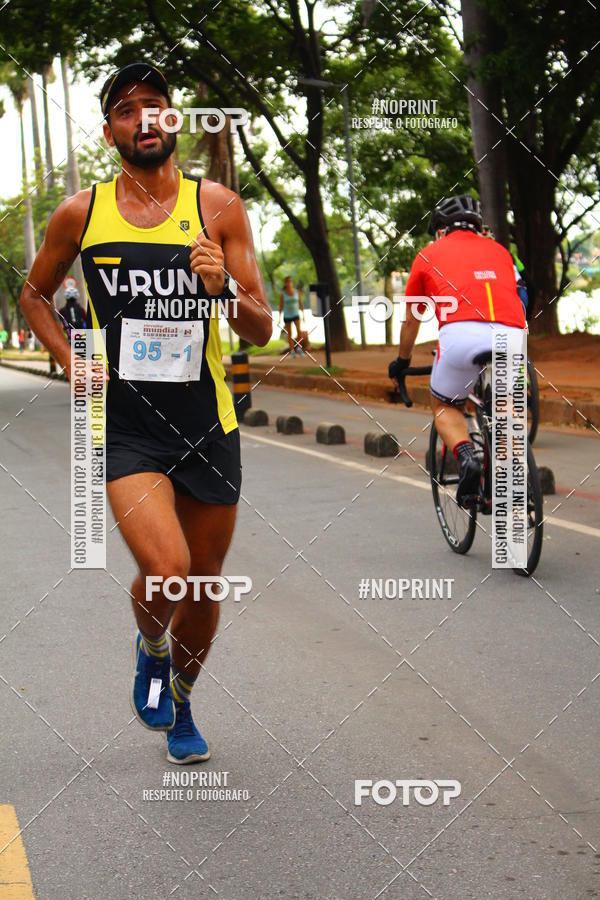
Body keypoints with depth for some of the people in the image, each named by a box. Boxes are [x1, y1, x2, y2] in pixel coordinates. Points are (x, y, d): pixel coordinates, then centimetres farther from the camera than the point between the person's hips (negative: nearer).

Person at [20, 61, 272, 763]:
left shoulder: (218, 207, -1)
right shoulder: (80, 214, 0)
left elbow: (261, 331, 0)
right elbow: (34, 295, 17)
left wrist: (223, 288, -21)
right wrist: (72, 362, 1)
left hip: (207, 426, 2)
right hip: (124, 426, -2)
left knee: (205, 585, 13)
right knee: (167, 571, -23)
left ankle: (179, 704, 42)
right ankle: (150, 650, 14)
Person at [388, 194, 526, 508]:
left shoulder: (429, 254, 24)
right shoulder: (498, 250, 31)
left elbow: (411, 320, 33)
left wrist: (401, 362, 48)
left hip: (463, 333, -3)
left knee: (444, 406, 22)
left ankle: (466, 458, -7)